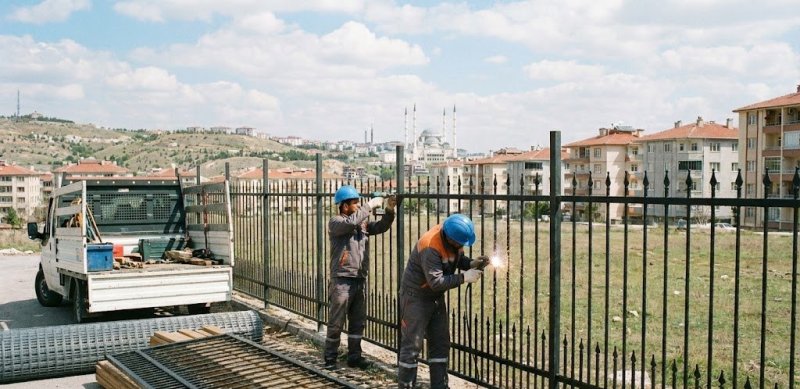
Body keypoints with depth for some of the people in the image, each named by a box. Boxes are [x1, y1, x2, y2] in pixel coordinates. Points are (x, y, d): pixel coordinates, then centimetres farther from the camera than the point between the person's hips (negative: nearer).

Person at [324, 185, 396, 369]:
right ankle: (330, 358, 13)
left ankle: (354, 356, 22)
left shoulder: (363, 223, 12)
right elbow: (350, 223, -26)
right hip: (342, 280, -6)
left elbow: (381, 227, 9)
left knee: (358, 322, 12)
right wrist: (370, 206, -20)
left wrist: (389, 210, -7)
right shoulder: (335, 222, -8)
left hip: (360, 280, 6)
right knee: (336, 322, 2)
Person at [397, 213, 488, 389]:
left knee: (440, 343, 11)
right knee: (412, 346, -3)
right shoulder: (431, 247, -31)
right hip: (416, 296, -8)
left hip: (436, 296, 8)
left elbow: (458, 258, 8)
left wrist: (471, 263, -12)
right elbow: (436, 282, -33)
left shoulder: (452, 237, -9)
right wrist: (464, 277, -29)